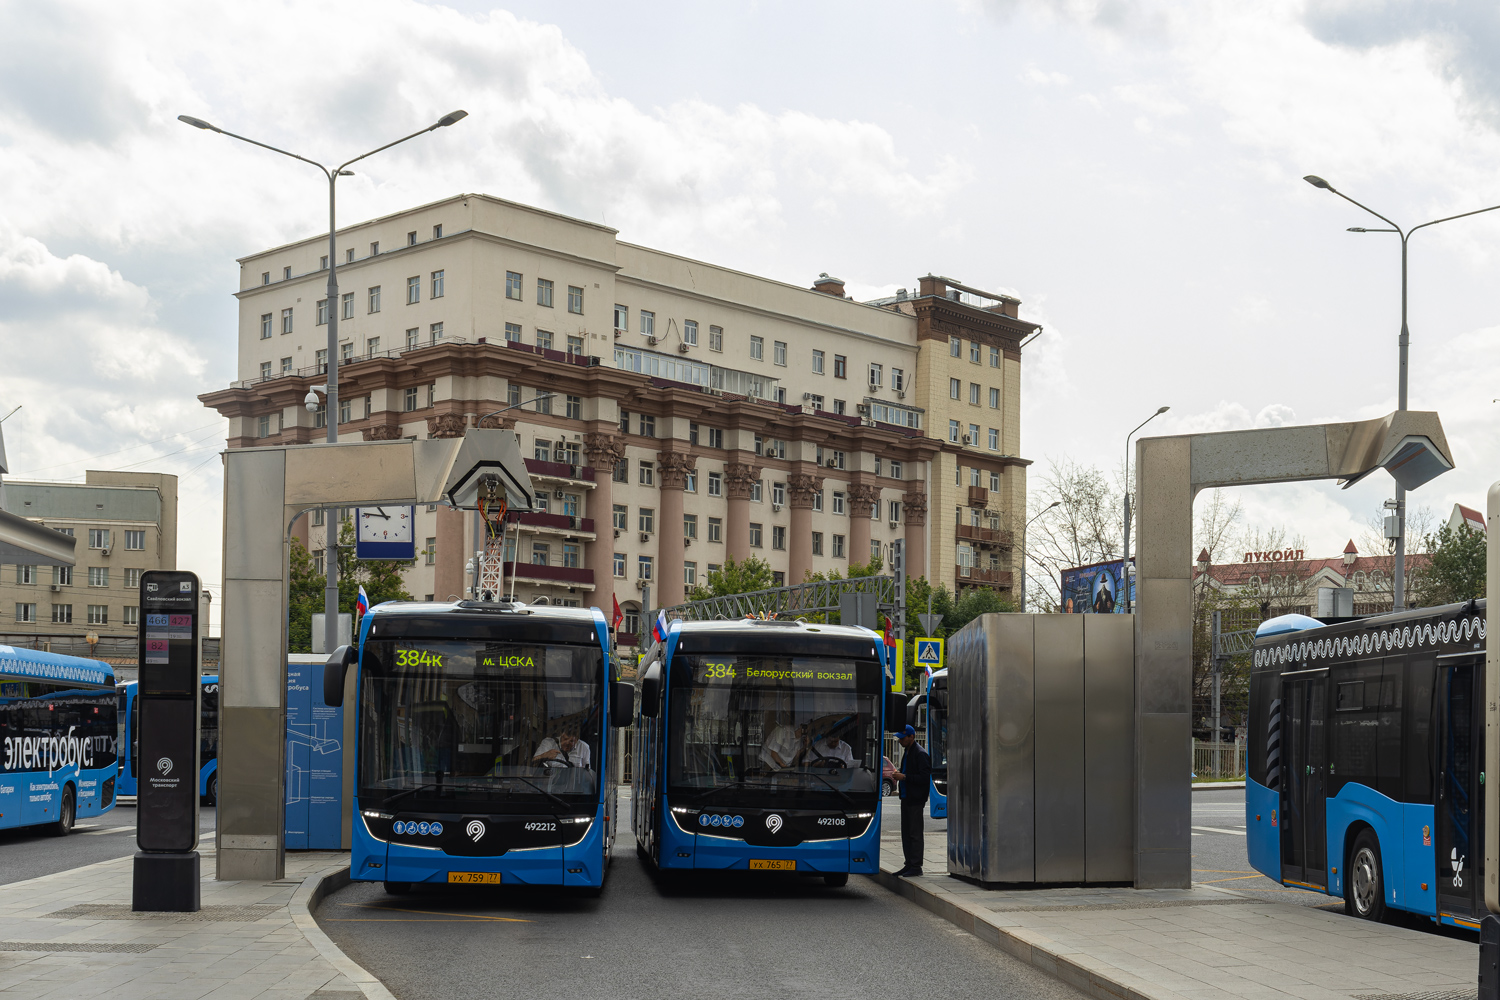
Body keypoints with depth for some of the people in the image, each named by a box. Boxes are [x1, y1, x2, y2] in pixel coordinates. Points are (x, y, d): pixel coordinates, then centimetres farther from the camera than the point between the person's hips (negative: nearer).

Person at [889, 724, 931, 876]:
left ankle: (916, 867, -2)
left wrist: (905, 777, -19)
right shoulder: (908, 753, 17)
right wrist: (899, 775, 8)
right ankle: (909, 864, 17)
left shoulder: (920, 754, -13)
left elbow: (925, 778, -18)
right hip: (906, 798, 10)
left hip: (916, 800, -10)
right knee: (906, 833, 11)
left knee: (915, 834, -6)